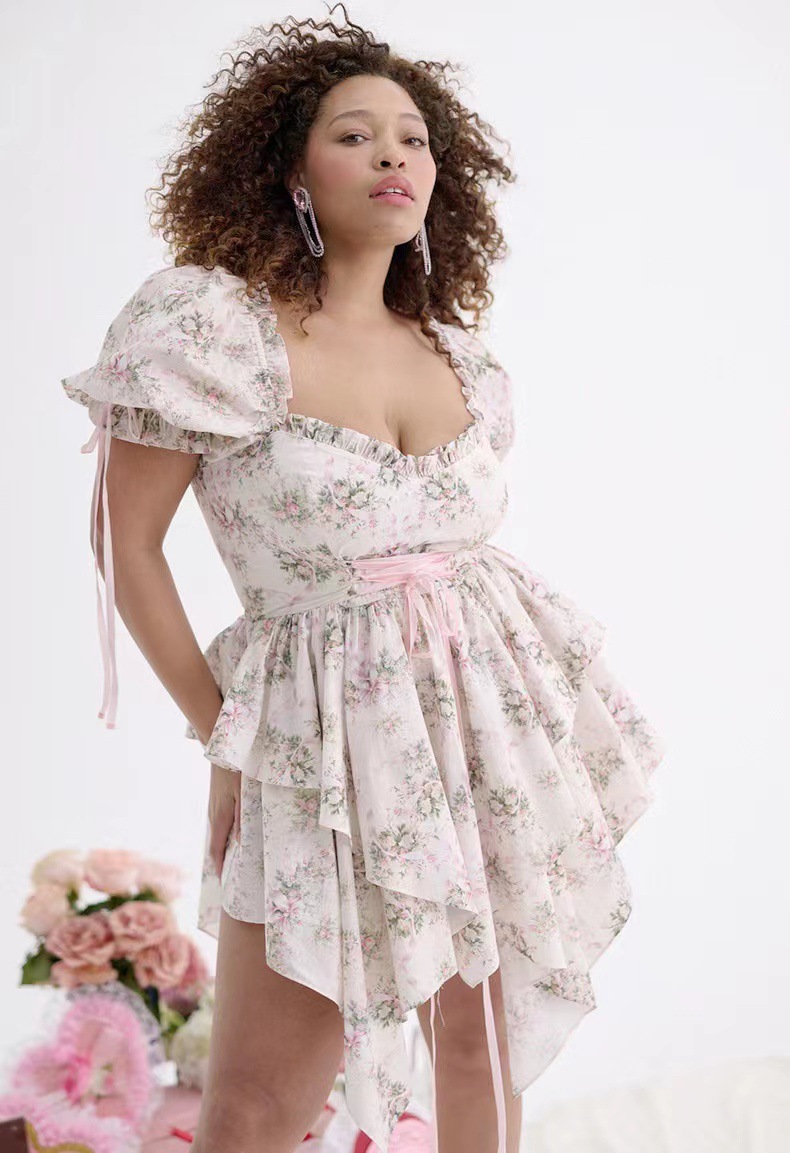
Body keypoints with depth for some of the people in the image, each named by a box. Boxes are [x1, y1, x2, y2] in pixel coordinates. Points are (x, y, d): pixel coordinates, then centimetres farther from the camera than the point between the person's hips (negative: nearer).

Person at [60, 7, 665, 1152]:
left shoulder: (459, 357, 7)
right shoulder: (218, 324, -10)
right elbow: (126, 540, -6)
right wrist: (220, 731, -5)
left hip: (494, 707, 5)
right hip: (329, 725, -5)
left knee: (484, 1039, 14)